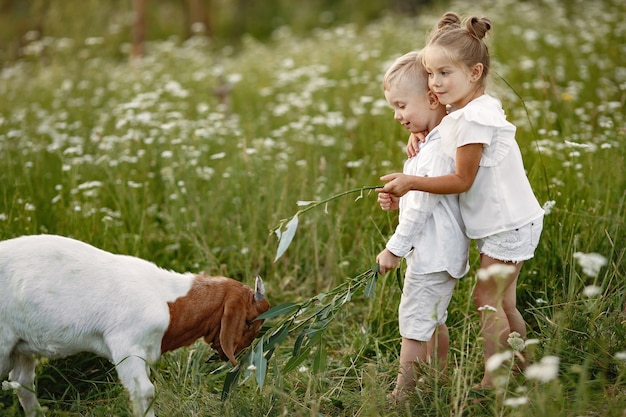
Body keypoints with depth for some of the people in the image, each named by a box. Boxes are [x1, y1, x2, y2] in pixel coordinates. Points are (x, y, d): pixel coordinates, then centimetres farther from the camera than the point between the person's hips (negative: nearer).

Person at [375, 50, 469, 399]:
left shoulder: (439, 149, -21)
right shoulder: (434, 142, 12)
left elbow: (424, 204, -22)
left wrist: (395, 248, -16)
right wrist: (397, 202, 4)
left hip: (433, 255, -11)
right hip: (444, 252, 11)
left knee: (414, 324, -4)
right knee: (434, 321, 21)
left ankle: (403, 393, 3)